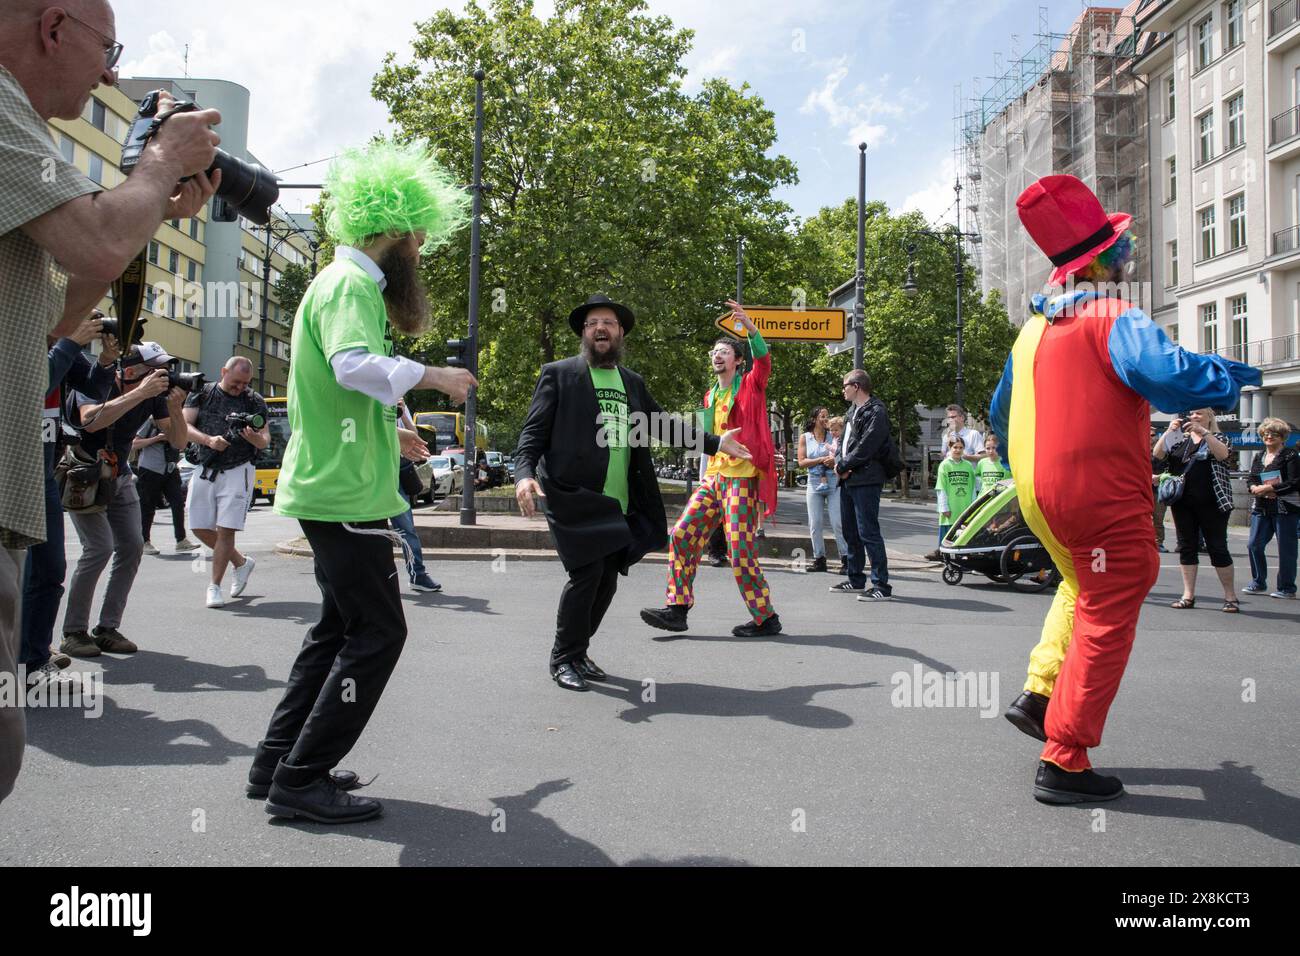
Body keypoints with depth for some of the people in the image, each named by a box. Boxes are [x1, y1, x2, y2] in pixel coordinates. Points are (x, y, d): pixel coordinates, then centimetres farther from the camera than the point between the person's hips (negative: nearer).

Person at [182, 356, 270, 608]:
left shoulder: (254, 401, 3)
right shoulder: (201, 394, 6)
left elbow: (265, 440, 1)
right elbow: (184, 425, -1)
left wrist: (255, 438, -23)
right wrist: (208, 440, -19)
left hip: (237, 471, -3)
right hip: (204, 469, 3)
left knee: (225, 530, -7)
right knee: (200, 528, 6)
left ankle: (214, 586, 4)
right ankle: (241, 562, 27)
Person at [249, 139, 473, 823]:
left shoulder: (344, 280, 19)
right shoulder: (352, 283, -14)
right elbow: (355, 364, -33)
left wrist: (389, 427, 28)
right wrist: (431, 375, -21)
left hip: (332, 486, 11)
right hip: (345, 492, -11)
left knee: (341, 627, 17)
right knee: (377, 633, -5)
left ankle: (278, 763, 25)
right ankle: (301, 780, 3)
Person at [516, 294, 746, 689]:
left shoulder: (633, 382, 16)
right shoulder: (558, 374, 0)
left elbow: (663, 424, 23)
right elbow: (534, 430, -6)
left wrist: (716, 442, 20)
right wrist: (524, 473, -23)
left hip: (619, 504, 6)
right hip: (573, 498, -5)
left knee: (606, 580, 8)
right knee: (586, 575, -10)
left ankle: (578, 650, 26)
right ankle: (564, 659, 8)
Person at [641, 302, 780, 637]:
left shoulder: (750, 385, -2)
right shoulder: (710, 396, 17)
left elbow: (764, 361, -23)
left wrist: (749, 326, -37)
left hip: (744, 478, -7)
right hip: (714, 477, 7)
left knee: (741, 552, -8)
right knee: (681, 535, -2)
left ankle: (765, 618, 7)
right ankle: (677, 608, 3)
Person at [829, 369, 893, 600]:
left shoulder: (876, 412, -10)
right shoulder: (852, 410, 18)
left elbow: (865, 448, -18)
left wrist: (843, 465, -10)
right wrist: (839, 462, -1)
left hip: (866, 481, -10)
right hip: (848, 479, 10)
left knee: (868, 532, -11)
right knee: (850, 531, 15)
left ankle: (881, 586, -8)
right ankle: (856, 580, 25)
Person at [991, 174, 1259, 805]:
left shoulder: (1034, 328, 12)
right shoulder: (1114, 321, -13)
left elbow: (1000, 414, 22)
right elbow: (1171, 376, -31)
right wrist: (1237, 376, -11)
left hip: (1038, 494, 8)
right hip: (1102, 498, -8)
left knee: (1083, 588, 30)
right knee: (1106, 623, 1)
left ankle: (1039, 694, 21)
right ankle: (1063, 764, 5)